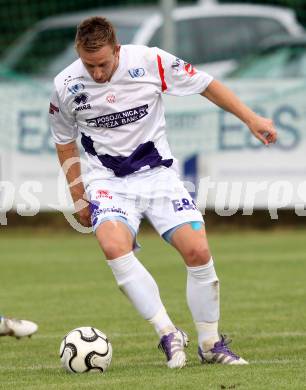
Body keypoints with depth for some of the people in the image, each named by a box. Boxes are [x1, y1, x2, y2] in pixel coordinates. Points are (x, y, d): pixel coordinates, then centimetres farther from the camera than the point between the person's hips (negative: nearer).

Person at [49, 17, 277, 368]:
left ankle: (211, 345, 6)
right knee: (114, 245, -31)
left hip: (158, 174, 1)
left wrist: (251, 119, 1)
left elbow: (205, 84, 2)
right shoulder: (66, 85, -8)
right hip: (109, 181, 0)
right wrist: (78, 199, 11)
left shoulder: (151, 62, -12)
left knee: (197, 251, -14)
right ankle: (168, 335, -25)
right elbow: (65, 142, 9)